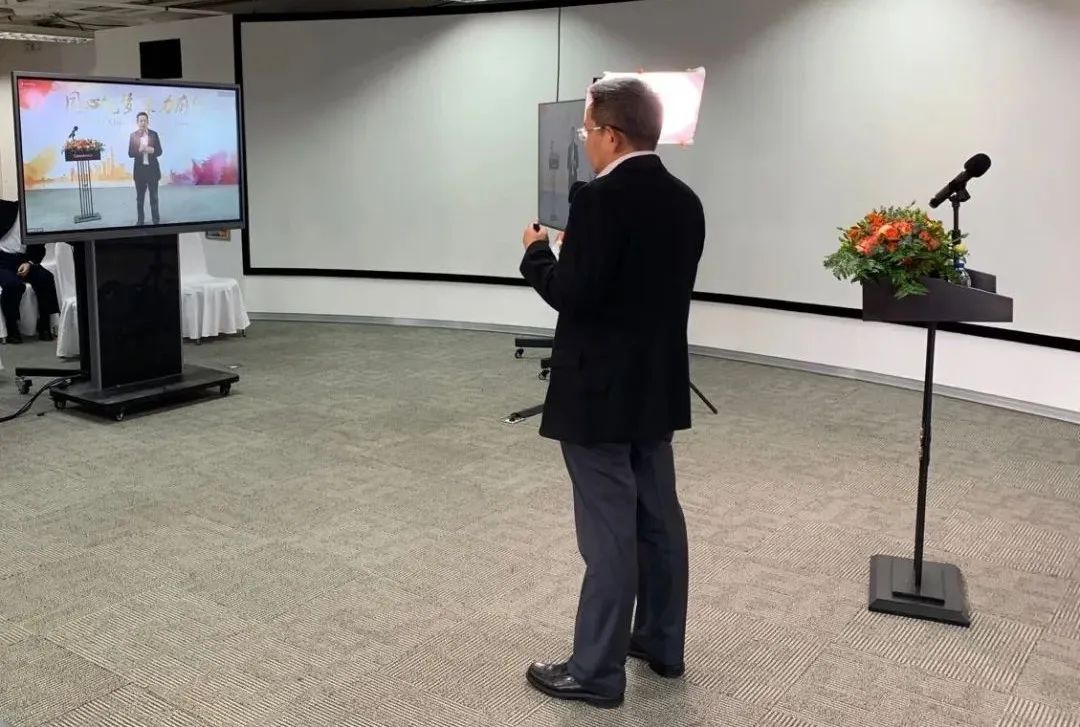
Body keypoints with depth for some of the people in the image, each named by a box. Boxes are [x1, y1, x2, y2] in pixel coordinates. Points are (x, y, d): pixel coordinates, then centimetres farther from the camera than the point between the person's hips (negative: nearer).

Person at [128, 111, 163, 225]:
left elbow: (159, 151, 0)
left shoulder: (154, 134, 0)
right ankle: (140, 219, 16)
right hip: (140, 169, 0)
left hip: (152, 169, 0)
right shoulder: (133, 135, -1)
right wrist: (140, 150, -21)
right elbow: (130, 153, -3)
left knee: (154, 196, 6)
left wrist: (151, 150, -20)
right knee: (140, 196, 8)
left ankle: (156, 219, 15)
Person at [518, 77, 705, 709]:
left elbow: (574, 295, -22)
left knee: (609, 530, -2)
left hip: (600, 389, -9)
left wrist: (538, 253, -4)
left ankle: (597, 670, 10)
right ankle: (662, 643, 30)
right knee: (658, 516, 16)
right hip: (657, 385, 9)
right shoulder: (685, 201, 8)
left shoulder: (601, 199, -19)